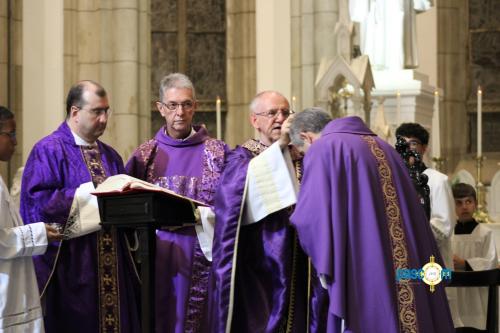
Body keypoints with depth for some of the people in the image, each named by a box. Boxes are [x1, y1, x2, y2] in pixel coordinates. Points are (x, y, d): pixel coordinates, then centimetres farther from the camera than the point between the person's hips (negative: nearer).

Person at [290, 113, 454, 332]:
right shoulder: (383, 148, 20)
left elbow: (312, 217, -12)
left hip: (362, 273, -7)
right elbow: (412, 219, 18)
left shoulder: (322, 149, -1)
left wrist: (324, 263, 4)